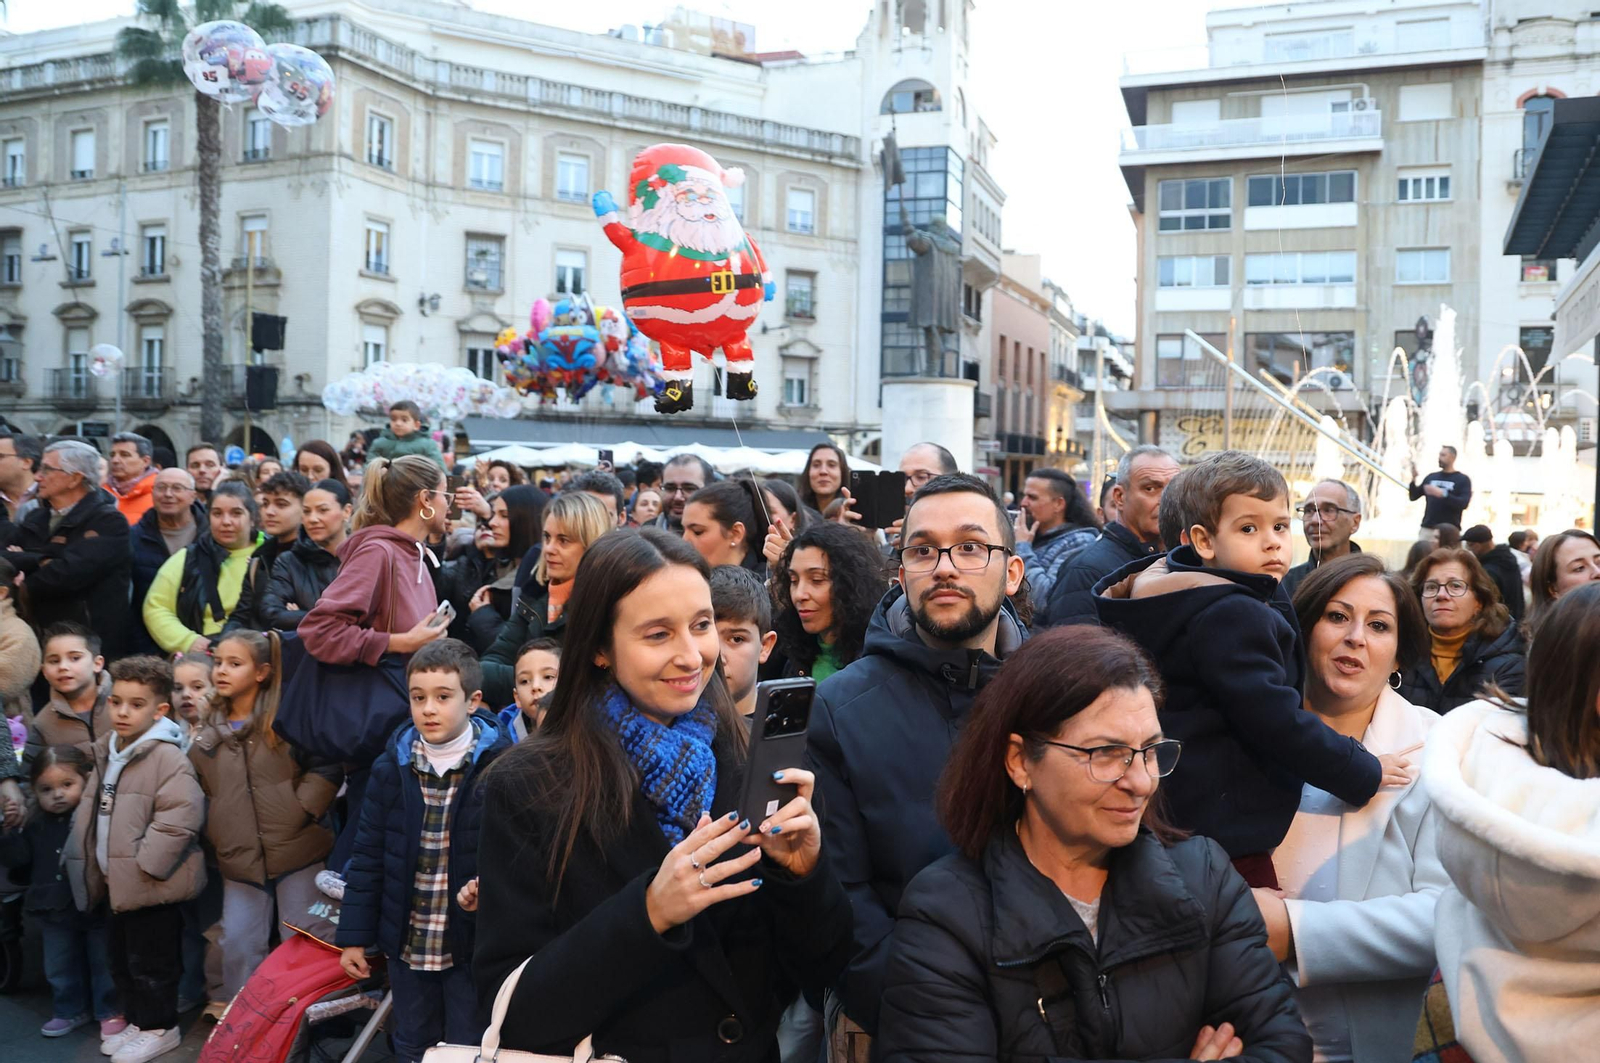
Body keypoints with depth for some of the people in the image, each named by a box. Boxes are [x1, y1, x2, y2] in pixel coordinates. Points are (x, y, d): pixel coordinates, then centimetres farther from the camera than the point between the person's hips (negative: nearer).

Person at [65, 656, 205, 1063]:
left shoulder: (167, 757, -19)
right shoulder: (106, 753, 9)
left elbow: (181, 816, -27)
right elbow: (93, 811, 21)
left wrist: (144, 863, -21)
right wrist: (84, 857, 13)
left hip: (151, 887, -9)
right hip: (119, 882, 9)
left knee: (151, 962, 3)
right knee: (122, 960, 20)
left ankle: (160, 1027, 19)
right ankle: (138, 1021, 36)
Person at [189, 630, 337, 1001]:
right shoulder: (208, 734, 10)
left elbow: (327, 768, -9)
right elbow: (199, 795, 18)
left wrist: (300, 811, -14)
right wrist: (215, 836, 7)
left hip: (297, 852, -4)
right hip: (239, 862, 4)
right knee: (239, 946, 7)